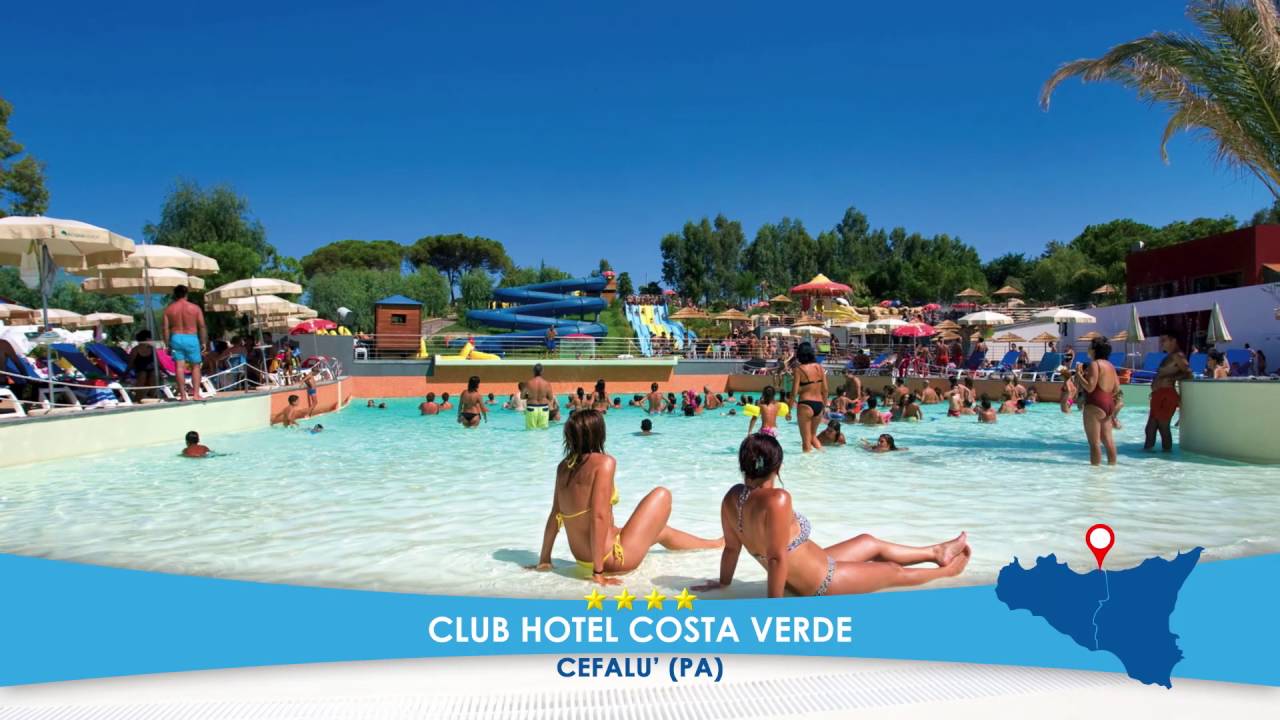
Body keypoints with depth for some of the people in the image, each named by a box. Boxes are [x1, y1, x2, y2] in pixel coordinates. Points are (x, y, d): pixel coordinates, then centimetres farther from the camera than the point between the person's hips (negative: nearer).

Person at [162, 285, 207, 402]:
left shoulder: (169, 309, 4)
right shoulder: (195, 308, -1)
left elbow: (166, 329, 2)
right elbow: (202, 327, -2)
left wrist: (168, 345, 7)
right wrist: (203, 342, 5)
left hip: (176, 338, 2)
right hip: (191, 338, -2)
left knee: (180, 367, 1)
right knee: (195, 366, 7)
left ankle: (183, 395, 1)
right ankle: (196, 393, 0)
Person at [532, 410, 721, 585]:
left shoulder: (564, 467, 2)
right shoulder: (604, 463, -18)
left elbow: (555, 515, 8)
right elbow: (599, 517, -25)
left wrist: (544, 559, 15)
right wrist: (599, 573, -22)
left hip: (582, 559, 8)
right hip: (612, 560, -8)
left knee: (661, 530, 29)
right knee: (662, 495, 9)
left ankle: (713, 544, 50)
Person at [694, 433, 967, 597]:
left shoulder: (732, 497, -12)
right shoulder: (777, 499, -35)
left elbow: (731, 547, -2)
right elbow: (777, 558, -32)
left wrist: (723, 583, 12)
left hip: (801, 574, 8)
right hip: (821, 584, -8)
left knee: (869, 543, 26)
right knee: (893, 572, 19)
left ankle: (936, 552, 48)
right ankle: (945, 570, 47)